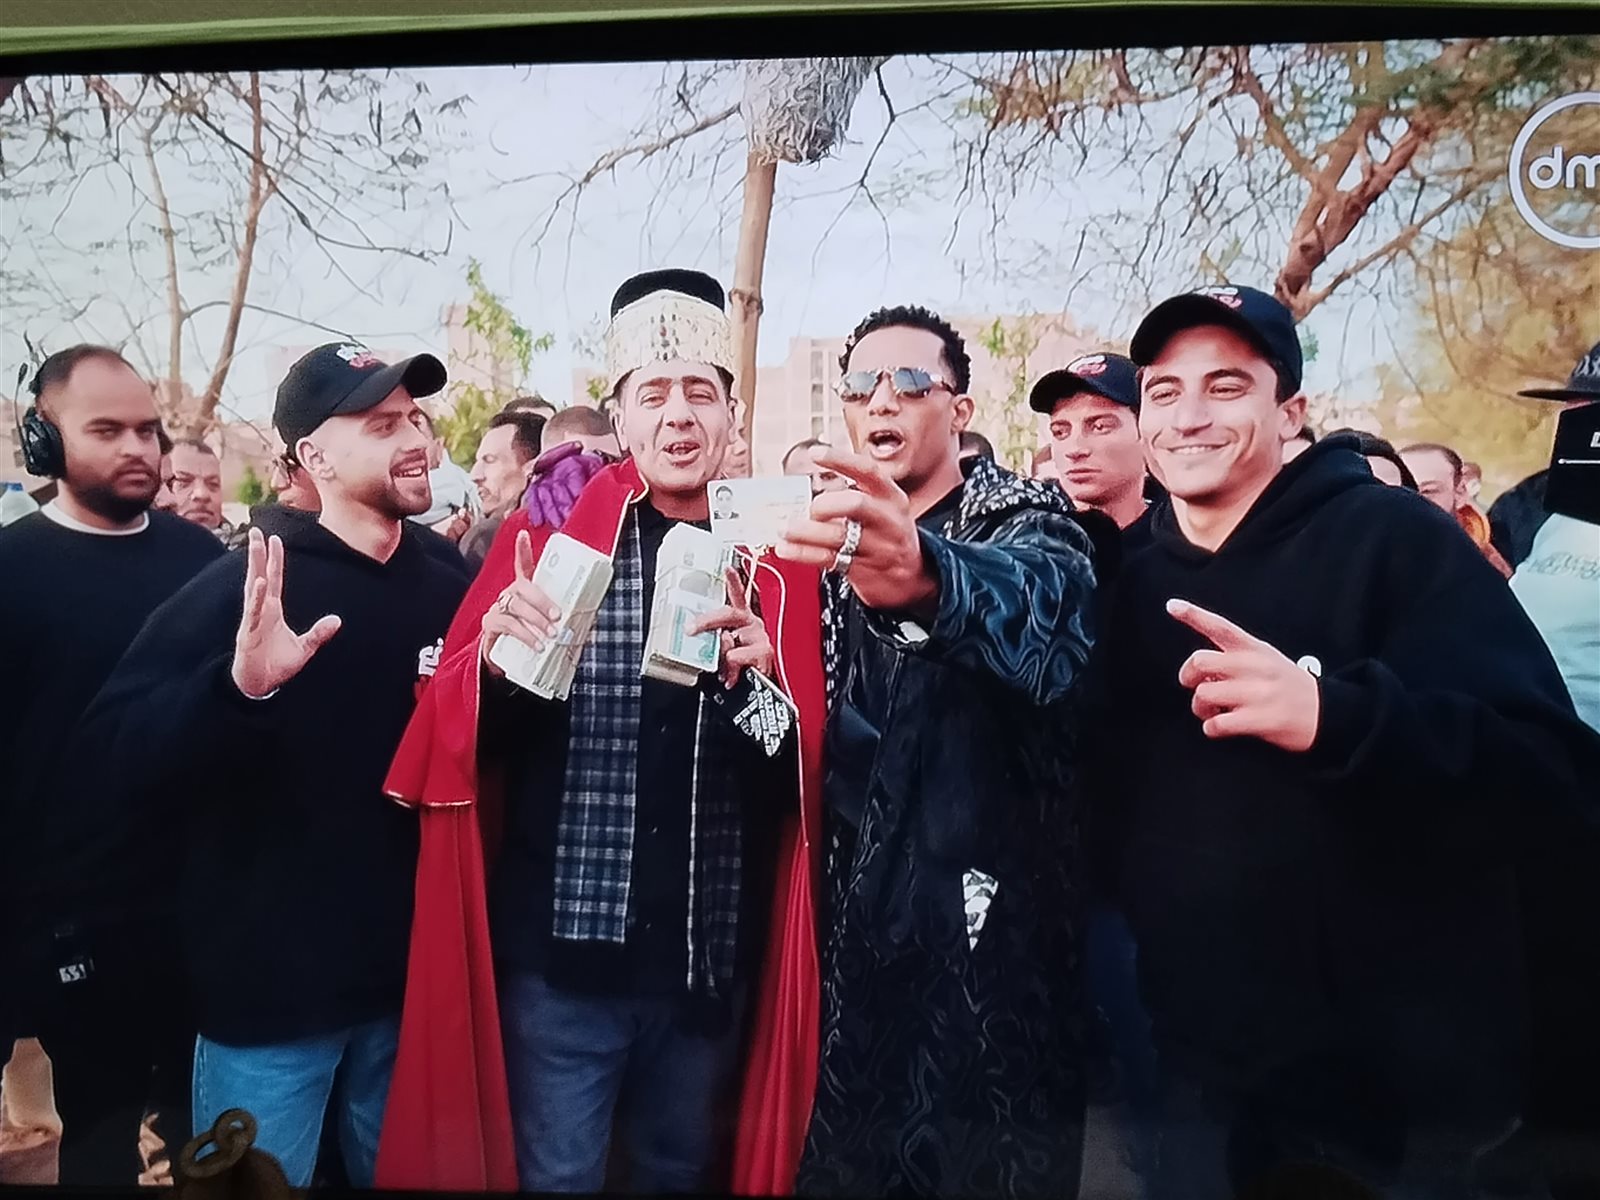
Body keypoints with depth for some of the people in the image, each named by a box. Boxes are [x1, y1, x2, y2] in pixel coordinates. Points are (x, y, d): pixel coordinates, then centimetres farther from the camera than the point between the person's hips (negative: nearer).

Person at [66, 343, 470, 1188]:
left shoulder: (449, 591, 0)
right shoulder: (241, 589, -12)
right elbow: (113, 750, -19)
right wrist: (237, 686, -34)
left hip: (406, 980, 4)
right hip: (268, 989, -4)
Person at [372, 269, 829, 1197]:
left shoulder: (776, 561, -1)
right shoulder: (550, 535, -4)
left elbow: (802, 782, -3)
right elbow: (461, 733, -6)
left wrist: (761, 684, -23)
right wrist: (499, 658, -27)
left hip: (712, 961, 3)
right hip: (564, 950, -2)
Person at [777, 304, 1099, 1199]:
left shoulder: (1031, 525, -6)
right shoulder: (837, 541, 10)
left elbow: (1043, 610, -32)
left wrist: (925, 573, -54)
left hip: (997, 949, -4)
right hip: (855, 937, 5)